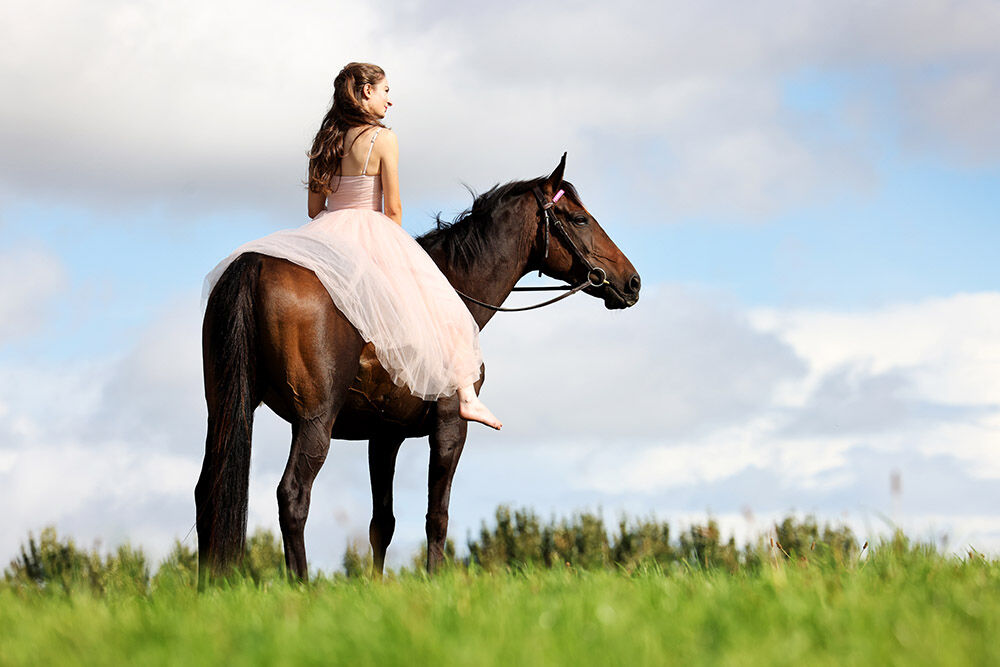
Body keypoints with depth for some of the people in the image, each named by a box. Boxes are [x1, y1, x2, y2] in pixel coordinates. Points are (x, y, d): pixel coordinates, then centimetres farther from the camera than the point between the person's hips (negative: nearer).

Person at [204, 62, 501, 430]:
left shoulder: (324, 141, 9)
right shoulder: (382, 139, -8)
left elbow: (314, 208, 13)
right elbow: (393, 209, -7)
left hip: (325, 232, 5)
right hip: (372, 232, -5)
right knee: (442, 311, 5)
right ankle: (466, 397, -1)